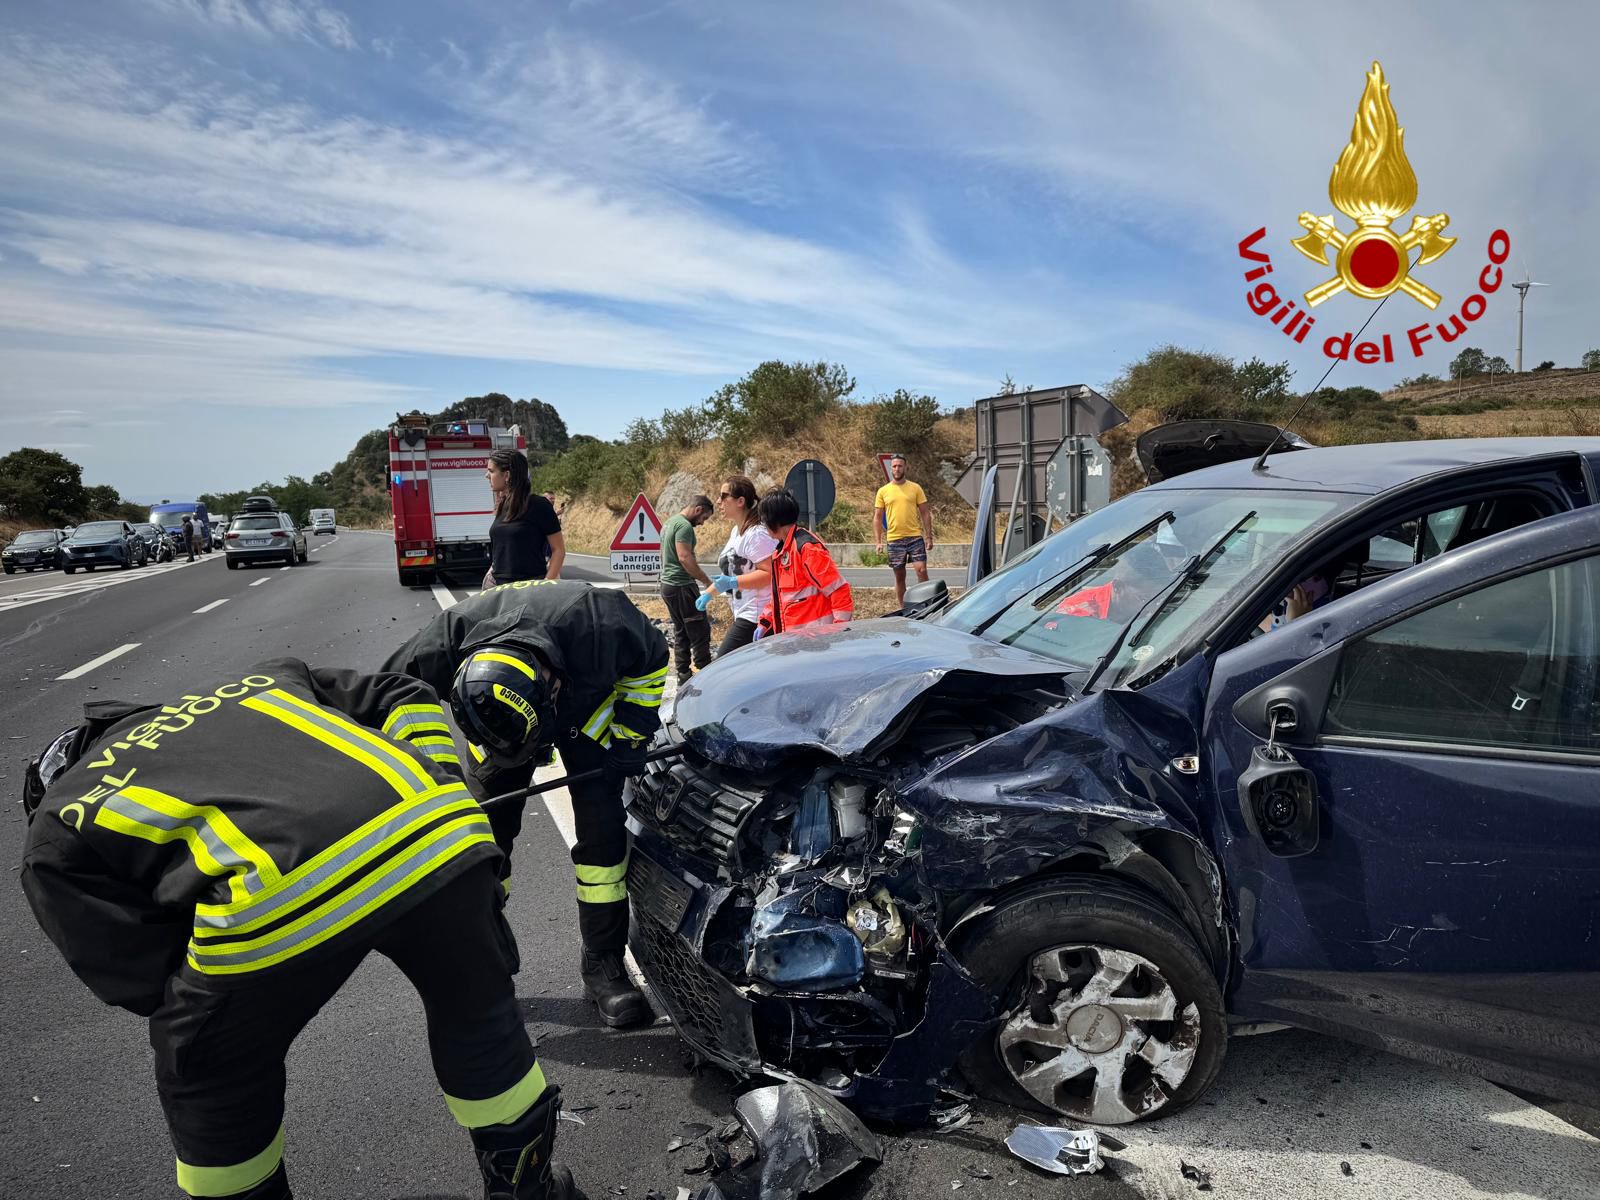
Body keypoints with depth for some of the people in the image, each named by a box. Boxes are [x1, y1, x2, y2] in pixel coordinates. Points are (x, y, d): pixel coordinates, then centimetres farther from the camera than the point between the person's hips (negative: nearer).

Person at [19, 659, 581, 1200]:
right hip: (438, 822, 4)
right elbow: (405, 696, 30)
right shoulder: (261, 680, 37)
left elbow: (142, 978, 19)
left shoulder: (55, 834, 27)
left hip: (278, 899, -4)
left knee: (212, 1087, 31)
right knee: (477, 1014, 32)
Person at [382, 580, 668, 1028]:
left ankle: (603, 964, 3)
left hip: (587, 699, -1)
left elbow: (651, 657, -17)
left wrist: (630, 735, -18)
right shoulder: (443, 648, -38)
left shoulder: (602, 626, -42)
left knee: (601, 825, -11)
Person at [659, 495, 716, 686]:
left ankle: (683, 677, 17)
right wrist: (706, 581, -19)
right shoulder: (684, 526, -14)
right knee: (700, 632, -6)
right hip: (682, 586, -10)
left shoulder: (669, 523, 18)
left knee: (680, 633, 14)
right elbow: (685, 558, -24)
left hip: (667, 584, 10)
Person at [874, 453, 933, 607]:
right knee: (899, 576, 7)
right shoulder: (883, 491, 6)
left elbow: (925, 513, 6)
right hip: (894, 539, 1)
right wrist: (878, 542, -1)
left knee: (922, 570, -11)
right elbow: (877, 517, 7)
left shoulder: (915, 488, 5)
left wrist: (929, 537, 0)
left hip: (915, 537, -1)